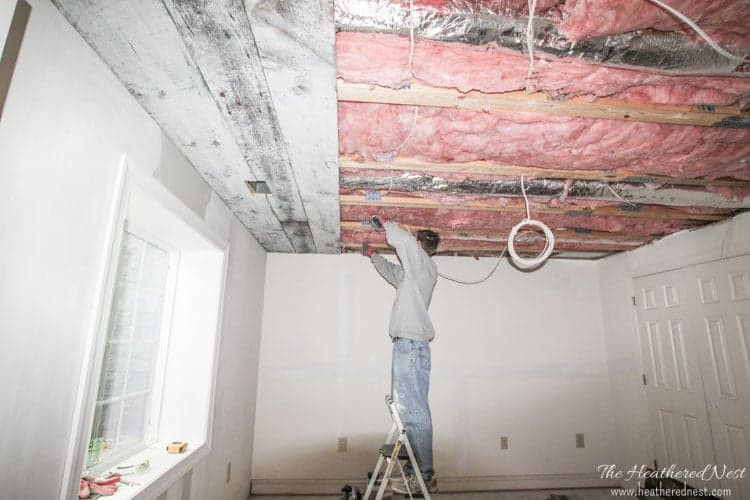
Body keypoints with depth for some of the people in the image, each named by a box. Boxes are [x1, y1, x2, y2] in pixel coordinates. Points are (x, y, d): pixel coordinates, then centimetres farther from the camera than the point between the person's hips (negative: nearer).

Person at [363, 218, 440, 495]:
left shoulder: (423, 264, 0)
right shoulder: (413, 271, 25)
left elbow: (402, 238, -13)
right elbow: (392, 272, 43)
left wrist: (384, 223, 5)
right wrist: (372, 255, 47)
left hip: (411, 344, -9)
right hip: (408, 344, 9)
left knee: (413, 410, -9)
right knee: (406, 409, 9)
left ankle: (425, 475, -3)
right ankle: (415, 470, 14)